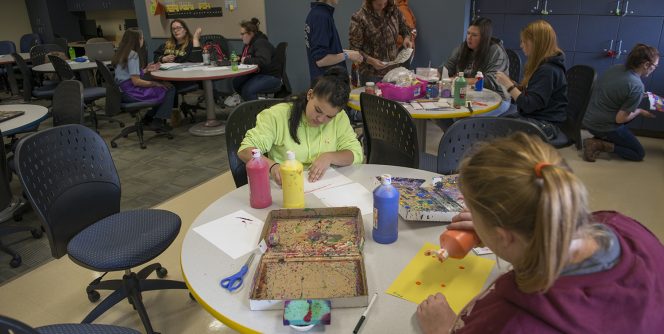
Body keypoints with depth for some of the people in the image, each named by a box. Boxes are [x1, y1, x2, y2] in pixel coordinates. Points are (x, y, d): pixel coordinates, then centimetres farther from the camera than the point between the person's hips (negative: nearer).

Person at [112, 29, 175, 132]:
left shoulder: (122, 54, 12)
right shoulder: (133, 55, -16)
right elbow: (136, 81, -21)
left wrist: (146, 70, 15)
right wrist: (155, 83, -13)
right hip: (131, 93, -10)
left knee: (163, 88, 20)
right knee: (170, 90, -6)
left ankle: (148, 118, 21)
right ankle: (157, 122, -1)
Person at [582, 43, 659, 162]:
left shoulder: (616, 67, -1)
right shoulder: (637, 86, -22)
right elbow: (620, 119, -19)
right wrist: (640, 111, -1)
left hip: (589, 121, 7)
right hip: (606, 127, -7)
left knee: (634, 109, 29)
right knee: (639, 154, 12)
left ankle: (599, 138, 11)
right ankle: (599, 145, -8)